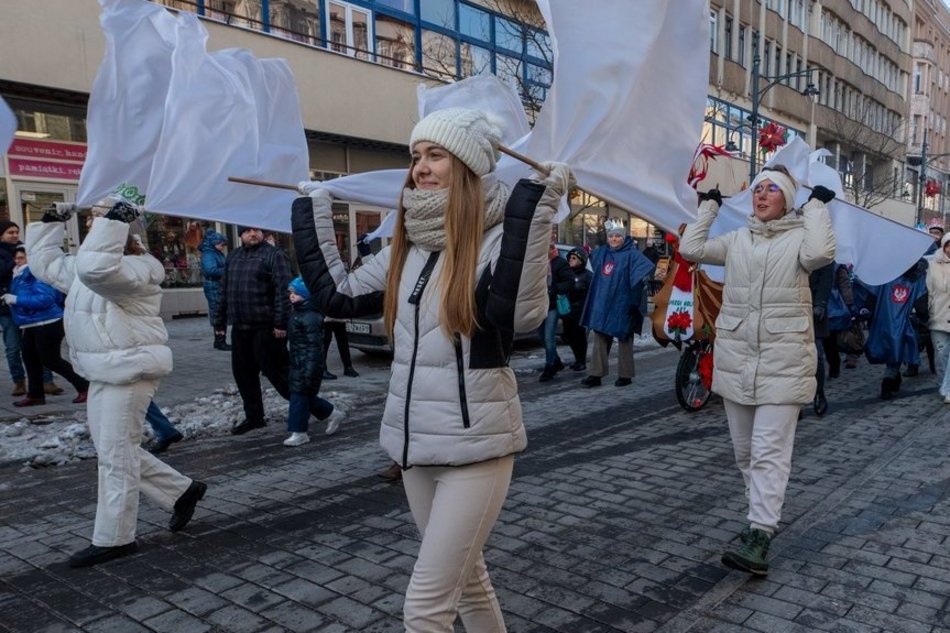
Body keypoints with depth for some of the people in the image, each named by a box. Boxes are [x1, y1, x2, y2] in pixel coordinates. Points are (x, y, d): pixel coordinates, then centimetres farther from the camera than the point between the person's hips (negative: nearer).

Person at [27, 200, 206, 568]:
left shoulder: (136, 270, -18)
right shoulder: (81, 268, 14)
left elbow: (94, 268, -38)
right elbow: (44, 263, 27)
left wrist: (113, 221, -32)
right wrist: (51, 222, 21)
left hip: (130, 371, -10)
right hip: (104, 372, 10)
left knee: (115, 455, -3)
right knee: (115, 450, 16)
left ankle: (113, 539, 9)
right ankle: (182, 491, 28)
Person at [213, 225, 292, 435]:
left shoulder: (273, 255, -6)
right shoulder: (233, 257, 17)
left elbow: (283, 291, -15)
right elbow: (224, 292, 20)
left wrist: (281, 322, -22)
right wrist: (220, 322, 16)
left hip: (266, 327, -7)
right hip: (240, 327, 7)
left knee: (274, 369, -3)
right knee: (242, 372, 10)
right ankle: (253, 416, 22)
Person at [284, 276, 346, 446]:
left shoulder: (310, 317, -18)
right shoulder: (297, 314, 13)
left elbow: (314, 345, -22)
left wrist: (309, 370, -25)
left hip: (307, 364, -10)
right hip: (297, 363, 10)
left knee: (299, 395, -4)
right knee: (306, 395, 15)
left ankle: (298, 432, 4)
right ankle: (332, 414, 28)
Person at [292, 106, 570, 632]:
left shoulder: (497, 239, -14)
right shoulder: (407, 245, 6)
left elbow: (522, 314, -32)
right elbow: (337, 295, 12)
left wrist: (534, 203, -30)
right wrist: (311, 209, 16)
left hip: (475, 447, -7)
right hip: (413, 442, 7)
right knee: (465, 576, 22)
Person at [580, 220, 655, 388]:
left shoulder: (631, 254, -9)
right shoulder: (601, 252, 11)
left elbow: (648, 267, -25)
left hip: (622, 304, -6)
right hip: (602, 304, 6)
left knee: (624, 340, 5)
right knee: (600, 339, 5)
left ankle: (625, 375, 15)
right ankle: (595, 374, 9)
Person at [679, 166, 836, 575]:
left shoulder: (799, 236, 0)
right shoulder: (737, 239, 13)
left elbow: (819, 254, -21)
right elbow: (690, 249, 7)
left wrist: (816, 206, -9)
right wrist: (709, 206, 12)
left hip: (783, 360, -5)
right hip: (735, 357, 5)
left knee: (769, 450, -9)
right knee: (744, 449, 14)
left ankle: (759, 539, -11)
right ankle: (764, 515, 32)